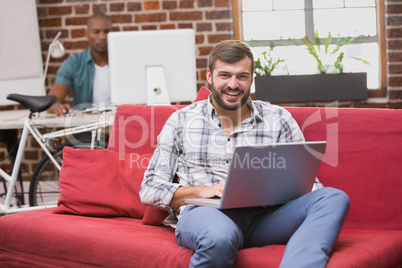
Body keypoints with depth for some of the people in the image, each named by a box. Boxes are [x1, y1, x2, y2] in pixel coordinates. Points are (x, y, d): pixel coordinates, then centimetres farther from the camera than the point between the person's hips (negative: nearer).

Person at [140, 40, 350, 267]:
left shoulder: (279, 119, 15)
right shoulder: (181, 121, 14)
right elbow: (149, 190, 10)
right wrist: (201, 191, -8)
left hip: (262, 215, 3)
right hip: (203, 213, -3)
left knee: (335, 198, -25)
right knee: (220, 236, -42)